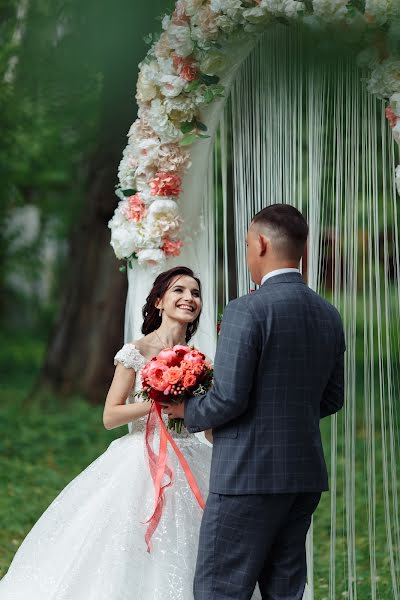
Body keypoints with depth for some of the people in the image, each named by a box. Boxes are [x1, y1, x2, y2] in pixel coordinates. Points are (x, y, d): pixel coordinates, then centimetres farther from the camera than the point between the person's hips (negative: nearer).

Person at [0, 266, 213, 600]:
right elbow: (110, 416, -8)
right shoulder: (137, 353, -4)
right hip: (143, 466, -5)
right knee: (131, 562, -5)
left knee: (177, 565, 4)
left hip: (189, 470, 5)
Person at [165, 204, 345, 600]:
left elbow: (229, 399, -18)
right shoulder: (328, 315, 9)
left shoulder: (247, 310, -15)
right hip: (307, 475, 8)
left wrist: (189, 412, 0)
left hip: (249, 475, -8)